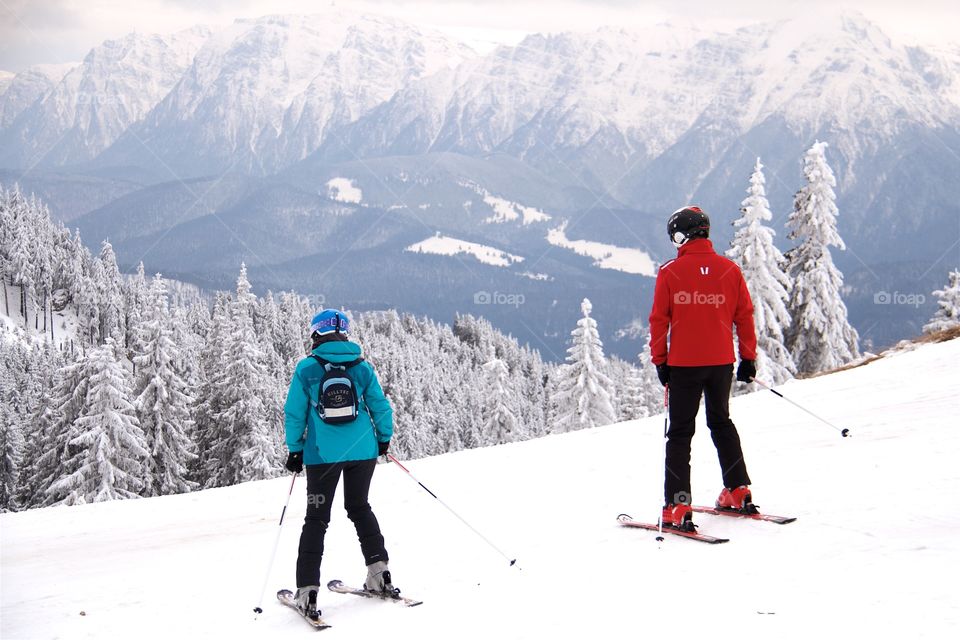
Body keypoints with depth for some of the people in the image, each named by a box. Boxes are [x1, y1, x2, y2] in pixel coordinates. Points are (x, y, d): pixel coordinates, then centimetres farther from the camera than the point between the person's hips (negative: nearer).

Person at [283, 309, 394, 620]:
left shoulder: (306, 369, -5)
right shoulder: (362, 367, 0)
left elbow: (294, 414, -3)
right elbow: (381, 407, 4)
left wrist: (295, 450, 7)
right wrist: (384, 439, 19)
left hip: (322, 454, -2)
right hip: (363, 451, 2)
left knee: (316, 518, 4)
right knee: (359, 507, 21)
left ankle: (307, 591, -2)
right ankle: (379, 572, 17)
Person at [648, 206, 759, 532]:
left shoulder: (670, 272, -9)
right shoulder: (729, 269, 0)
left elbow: (659, 320, -6)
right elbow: (745, 316, 4)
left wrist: (660, 361, 3)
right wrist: (748, 357, 12)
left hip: (683, 364, -3)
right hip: (721, 362, 3)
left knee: (680, 432, 2)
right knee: (721, 422, 23)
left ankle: (678, 507, -6)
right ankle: (738, 491, 23)